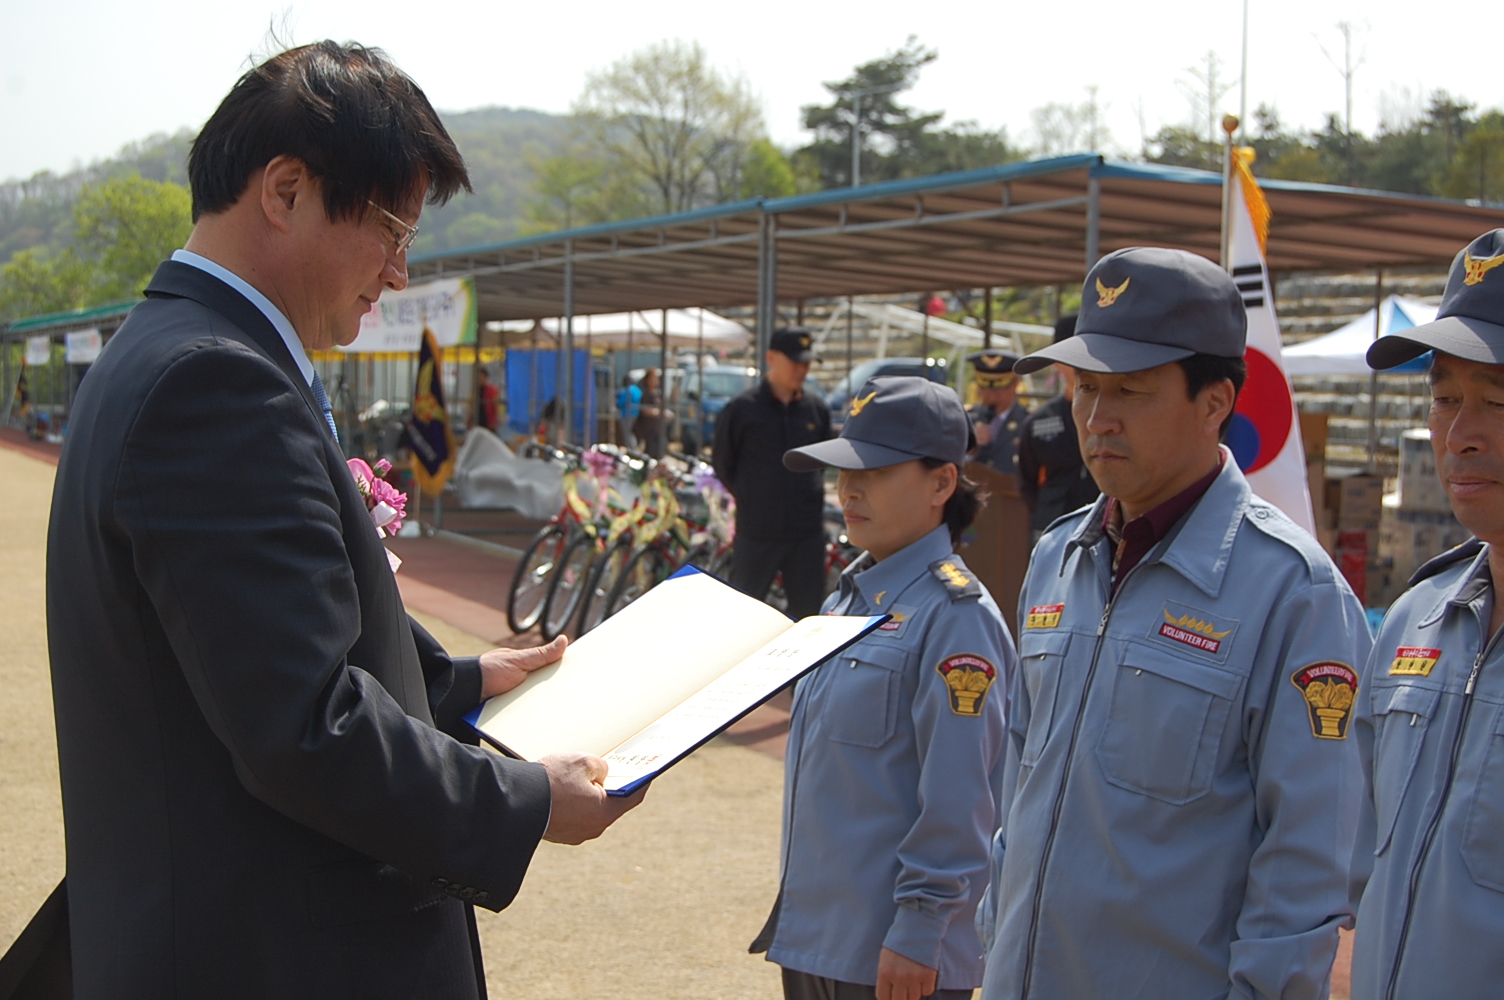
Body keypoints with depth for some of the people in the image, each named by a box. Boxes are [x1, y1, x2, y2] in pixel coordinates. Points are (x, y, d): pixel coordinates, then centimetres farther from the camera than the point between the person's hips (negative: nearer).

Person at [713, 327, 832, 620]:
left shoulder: (817, 409, 4)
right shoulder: (741, 409, -6)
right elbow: (722, 463, 4)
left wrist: (809, 495, 11)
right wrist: (751, 499, 7)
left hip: (807, 531, 3)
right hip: (757, 532, -3)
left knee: (809, 612, 9)